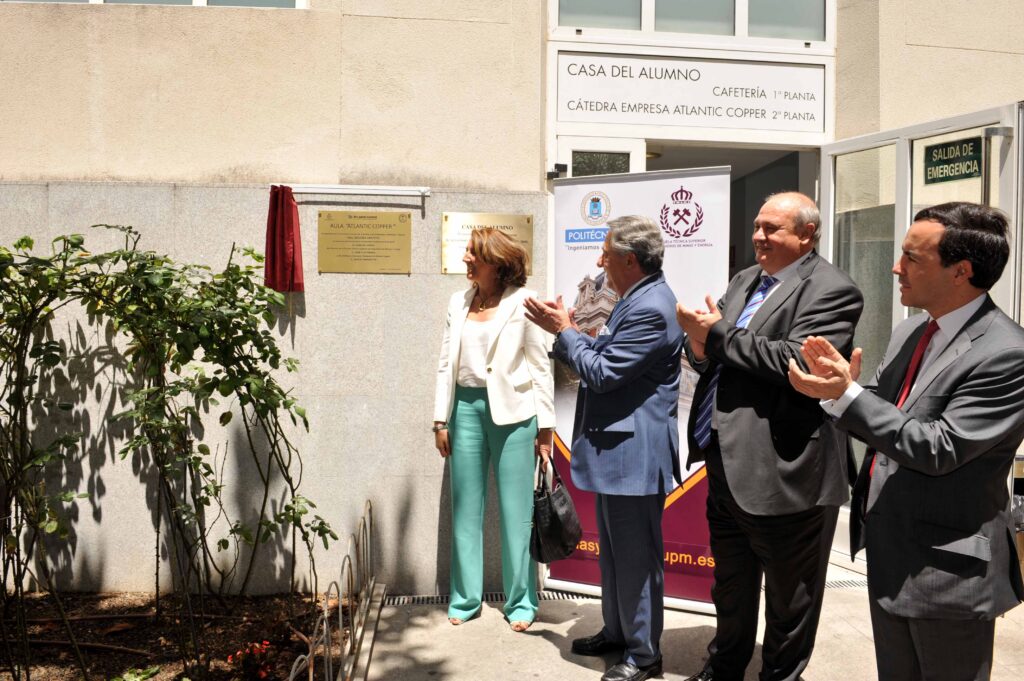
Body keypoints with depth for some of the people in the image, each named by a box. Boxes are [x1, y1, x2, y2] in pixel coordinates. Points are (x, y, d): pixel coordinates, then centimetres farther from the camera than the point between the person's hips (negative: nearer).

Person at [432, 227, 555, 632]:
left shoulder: (523, 303, -3)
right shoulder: (459, 303, 11)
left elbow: (541, 366, -2)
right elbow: (447, 364, 12)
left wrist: (545, 428, -4)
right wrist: (441, 420, 7)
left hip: (512, 411, -4)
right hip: (466, 407, 4)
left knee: (516, 510, 3)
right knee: (466, 507, 9)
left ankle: (521, 602, 16)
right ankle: (465, 599, 22)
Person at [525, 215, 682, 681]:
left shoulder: (651, 309, -21)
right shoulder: (636, 301, 13)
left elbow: (601, 372, -21)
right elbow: (603, 363, 15)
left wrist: (564, 330, -10)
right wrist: (563, 332, 7)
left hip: (633, 454, -11)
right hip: (615, 450, 11)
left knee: (635, 554, 1)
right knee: (613, 550, 21)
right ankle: (616, 632, 36)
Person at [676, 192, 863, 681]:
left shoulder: (831, 290, -12)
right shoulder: (745, 281, 12)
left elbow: (796, 362, -26)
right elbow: (710, 358, 14)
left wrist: (719, 334, -18)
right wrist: (701, 345, -10)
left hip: (782, 474, -8)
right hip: (726, 464, 8)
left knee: (788, 599, 11)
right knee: (730, 586, 25)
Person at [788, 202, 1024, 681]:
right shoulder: (909, 332, 5)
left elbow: (940, 448, -25)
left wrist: (846, 395, -26)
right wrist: (844, 381, -11)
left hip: (946, 567, -8)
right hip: (888, 552, 8)